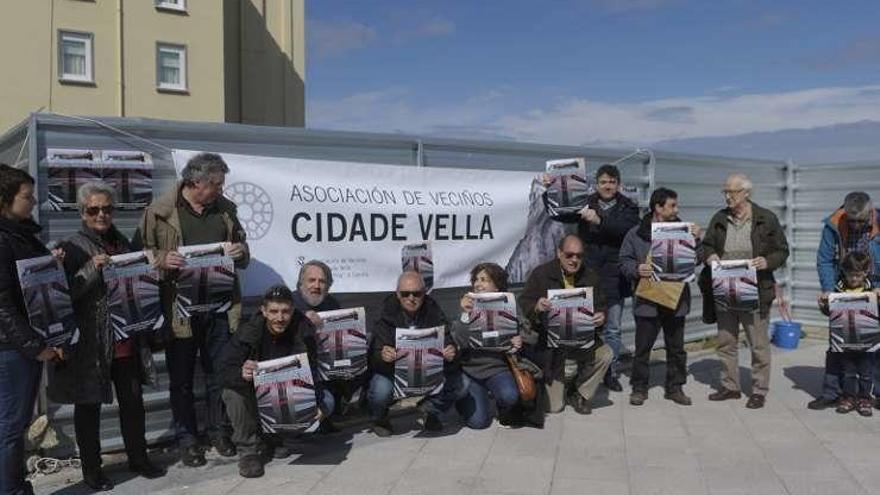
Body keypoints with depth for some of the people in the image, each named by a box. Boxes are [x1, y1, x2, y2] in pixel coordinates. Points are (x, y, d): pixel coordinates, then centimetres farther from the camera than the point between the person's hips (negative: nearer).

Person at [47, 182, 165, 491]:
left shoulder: (121, 242, 11)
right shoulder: (74, 248, -7)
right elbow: (65, 292, -14)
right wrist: (92, 268, -25)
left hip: (126, 340, 5)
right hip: (91, 342, -5)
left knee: (133, 400, 12)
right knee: (89, 405, 8)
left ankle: (138, 458, 28)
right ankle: (91, 470, 21)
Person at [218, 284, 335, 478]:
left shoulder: (303, 330, -17)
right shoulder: (249, 332, -21)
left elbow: (310, 371, -19)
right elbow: (224, 368, -28)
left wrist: (316, 402, -37)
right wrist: (241, 374, -52)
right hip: (256, 394, -2)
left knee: (326, 402, -18)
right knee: (234, 392, -33)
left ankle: (271, 438, 0)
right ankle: (247, 449, -14)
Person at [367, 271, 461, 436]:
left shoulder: (432, 310, -9)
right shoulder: (387, 312, -16)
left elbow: (446, 341, -14)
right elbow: (376, 352, -25)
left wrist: (450, 353, -39)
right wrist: (382, 356, -50)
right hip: (393, 369, -3)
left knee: (461, 384, -18)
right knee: (380, 390, -34)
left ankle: (428, 410, 13)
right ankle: (379, 419, 5)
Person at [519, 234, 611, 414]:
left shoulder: (590, 277, 4)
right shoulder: (541, 273, -5)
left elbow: (601, 306, 8)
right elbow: (523, 303, -7)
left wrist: (601, 316, -16)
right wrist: (537, 307, -30)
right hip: (550, 341, -3)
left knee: (606, 354, -28)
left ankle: (579, 393, 0)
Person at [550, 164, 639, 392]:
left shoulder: (628, 207, 5)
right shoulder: (585, 203, 8)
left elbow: (627, 228, -14)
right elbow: (560, 215, 8)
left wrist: (599, 221, -25)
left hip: (614, 277, 0)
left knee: (612, 328, 7)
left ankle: (611, 372, 19)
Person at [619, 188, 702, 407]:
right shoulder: (636, 234, 0)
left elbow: (696, 261, 7)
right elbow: (624, 262, 2)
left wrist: (696, 241, -9)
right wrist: (637, 269, -18)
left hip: (676, 300, 3)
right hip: (647, 301, -2)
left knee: (676, 348, 11)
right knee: (643, 347, 5)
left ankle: (675, 387, 25)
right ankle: (639, 388, 19)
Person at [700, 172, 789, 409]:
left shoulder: (767, 219, -2)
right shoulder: (719, 219, 8)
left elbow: (782, 251, 2)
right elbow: (707, 245, 17)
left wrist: (768, 262, -18)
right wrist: (710, 255, -6)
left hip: (755, 292, -4)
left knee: (759, 343, 3)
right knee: (726, 341, 11)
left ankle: (759, 390, 15)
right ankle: (730, 386, 24)